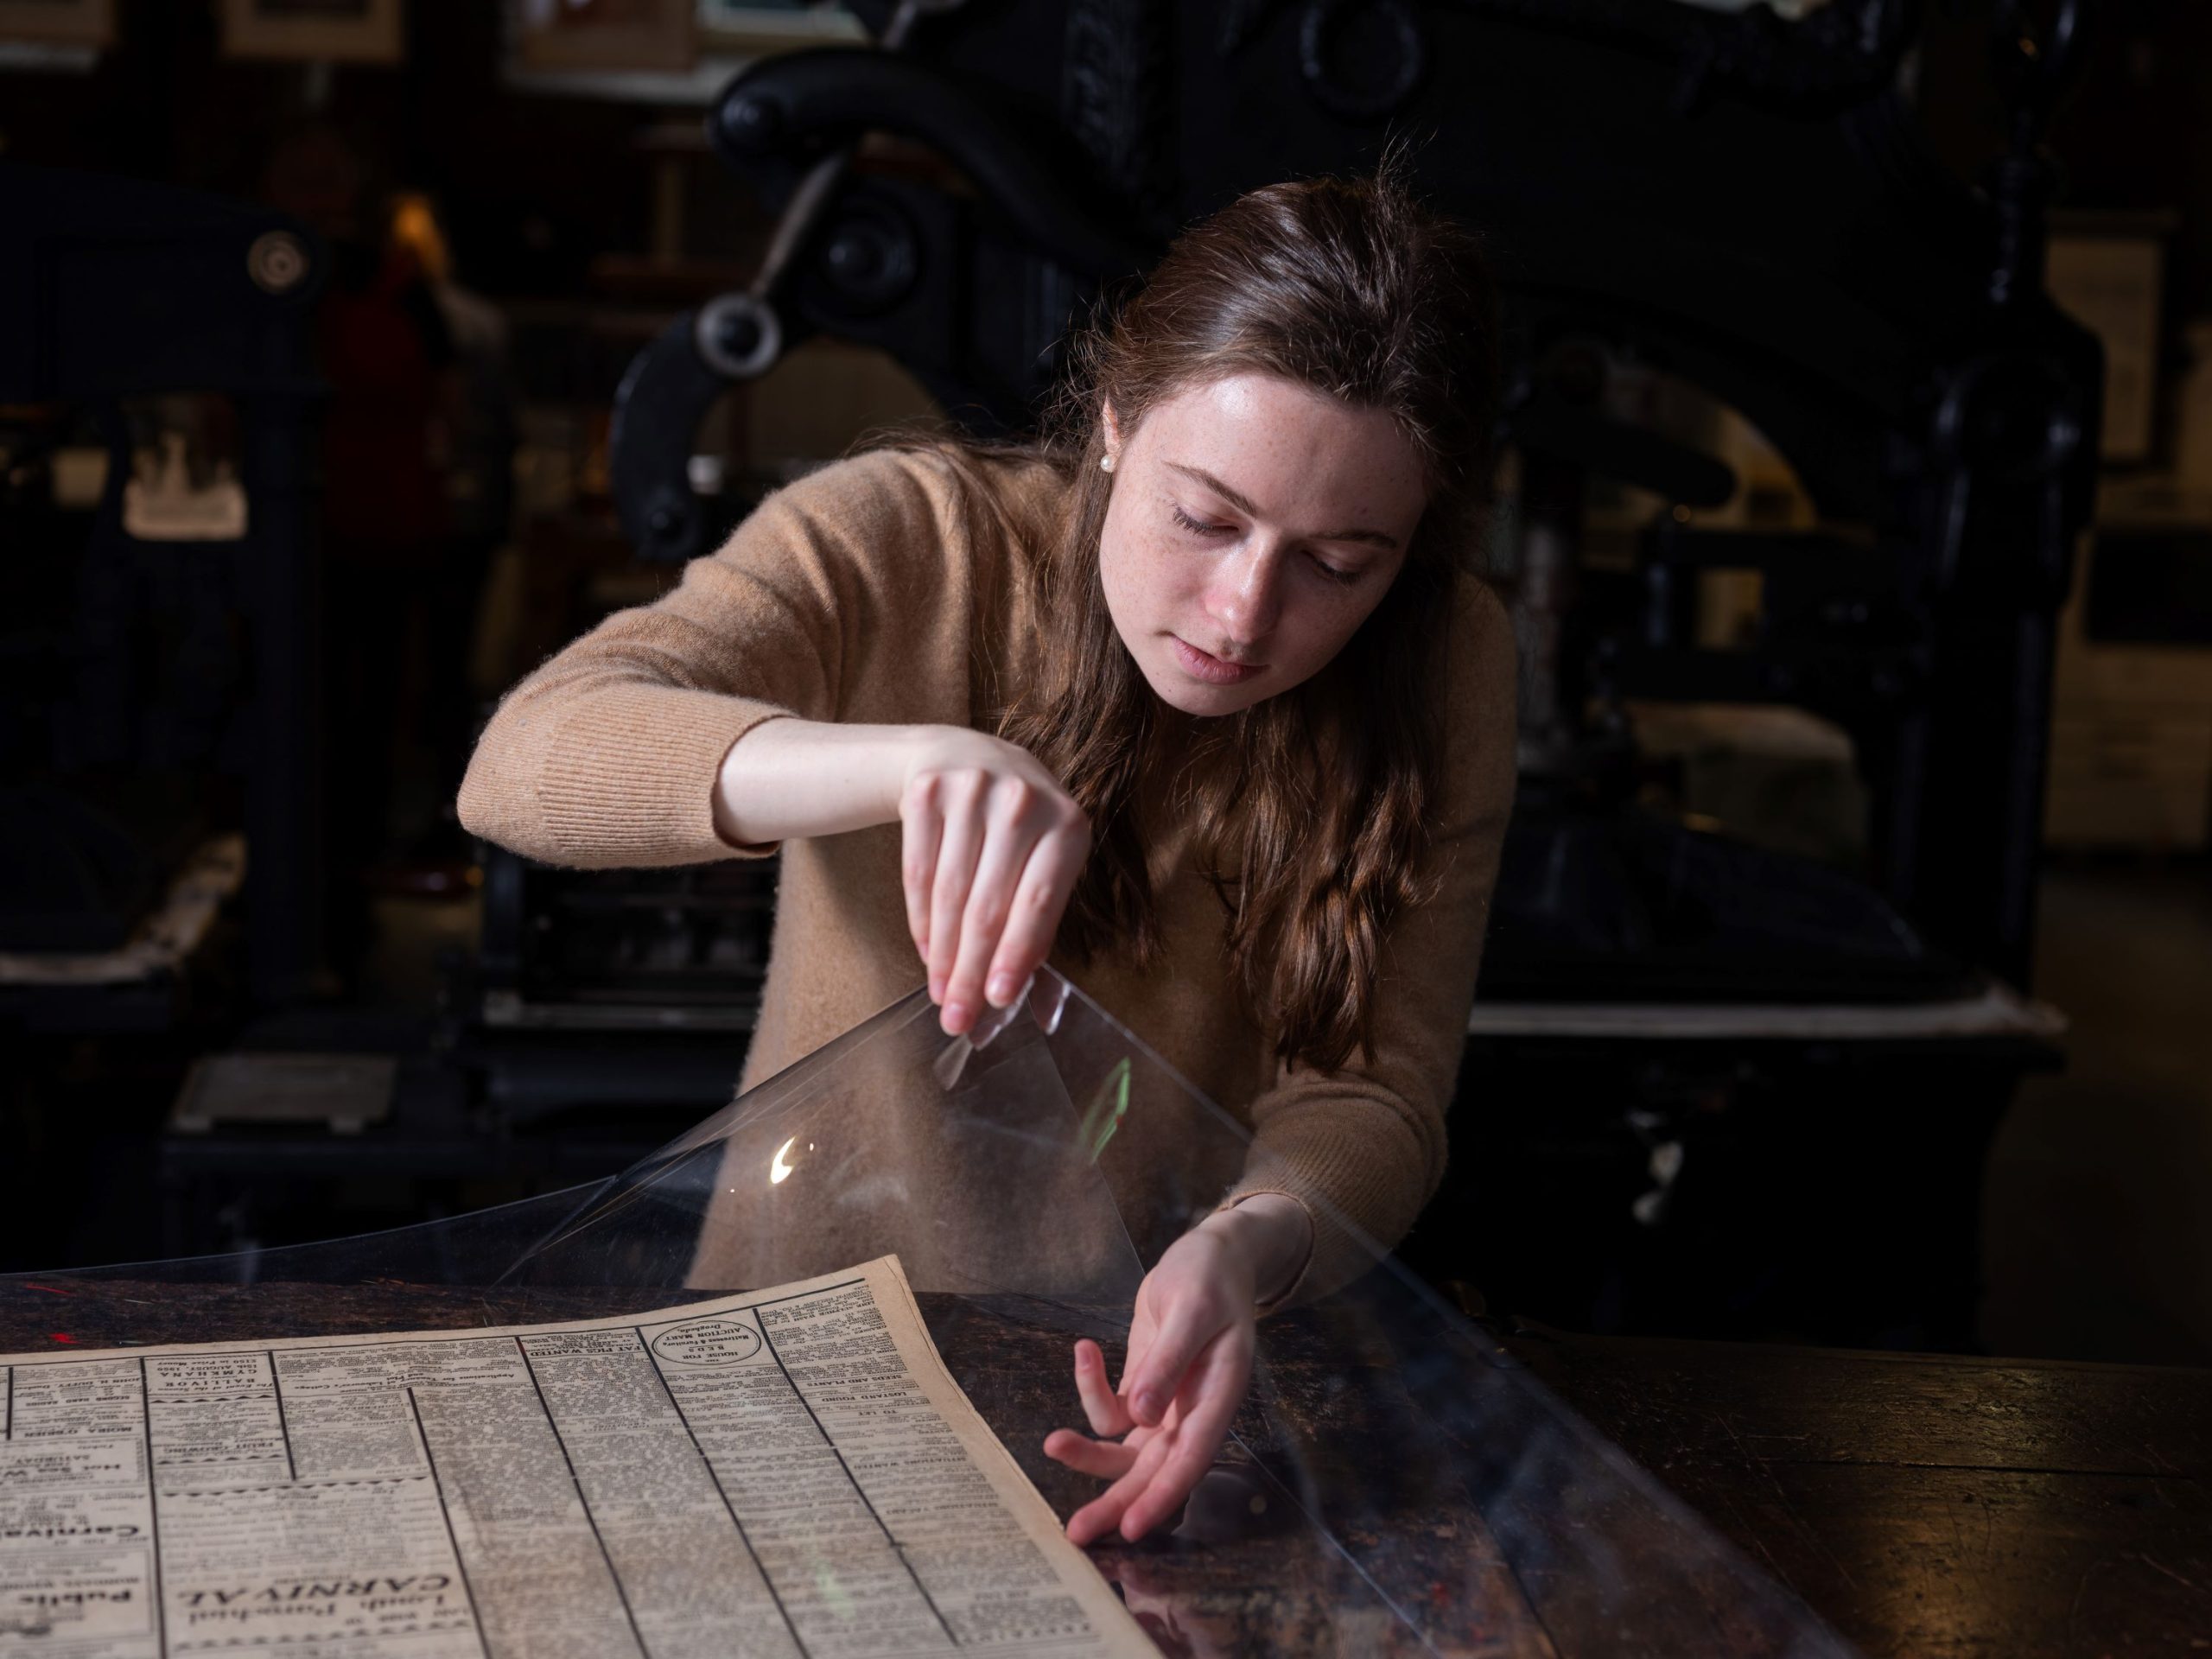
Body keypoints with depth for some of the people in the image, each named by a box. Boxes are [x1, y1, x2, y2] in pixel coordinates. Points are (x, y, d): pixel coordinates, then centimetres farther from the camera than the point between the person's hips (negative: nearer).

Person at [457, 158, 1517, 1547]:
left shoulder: (1447, 668, -5)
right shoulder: (905, 540, -11)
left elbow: (1371, 1091, -10)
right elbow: (526, 760, -23)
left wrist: (1246, 1250, -34)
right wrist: (906, 762, -41)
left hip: (1145, 1376, 2)